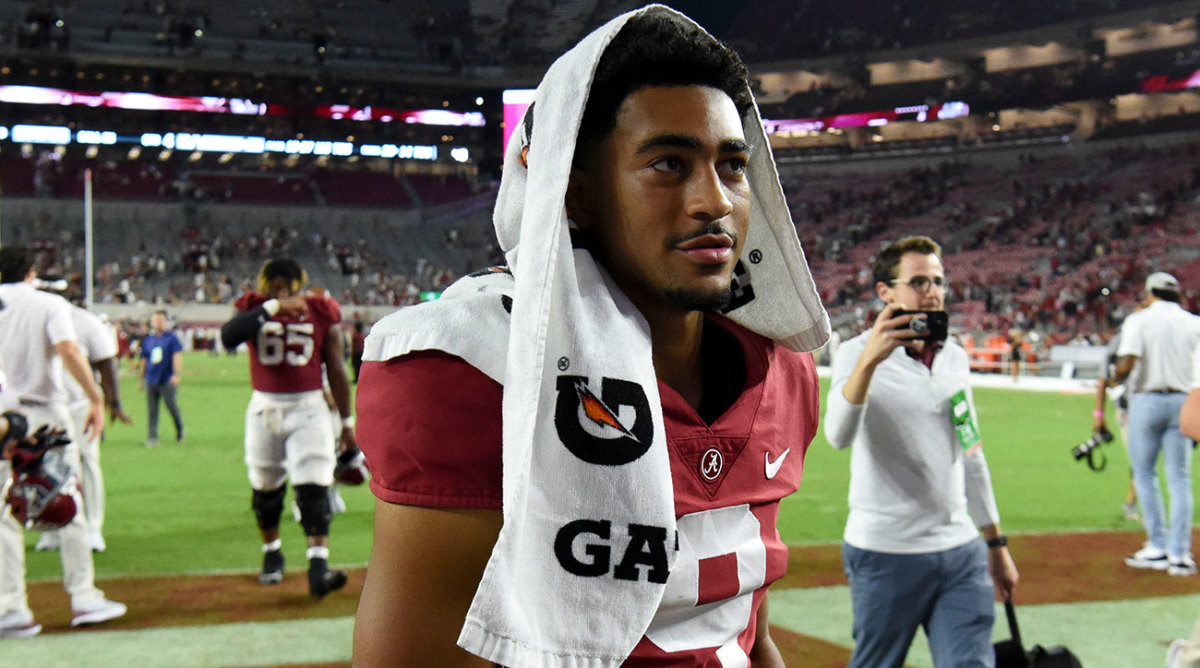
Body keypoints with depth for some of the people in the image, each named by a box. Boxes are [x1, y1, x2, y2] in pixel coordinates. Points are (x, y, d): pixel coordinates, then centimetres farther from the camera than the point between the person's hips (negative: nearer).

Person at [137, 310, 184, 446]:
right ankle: (152, 437, 4)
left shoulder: (171, 337, 1)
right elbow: (143, 360, 19)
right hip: (151, 381, 4)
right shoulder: (147, 339, 13)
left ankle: (180, 430, 21)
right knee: (151, 410, 1)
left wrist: (177, 374, -20)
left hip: (167, 380, -4)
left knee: (172, 406, -2)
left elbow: (177, 356, -8)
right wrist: (140, 379, 19)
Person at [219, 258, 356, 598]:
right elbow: (228, 337, -27)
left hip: (308, 408, -1)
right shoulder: (254, 308, -4)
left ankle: (318, 568, -15)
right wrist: (273, 308, -34)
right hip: (265, 408, 2)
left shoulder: (321, 313, -3)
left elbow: (337, 371, 3)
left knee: (314, 489, -12)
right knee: (265, 489, 14)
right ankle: (272, 554, 35)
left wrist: (347, 421, 6)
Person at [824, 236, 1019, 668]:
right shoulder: (857, 354, -7)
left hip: (962, 553, 5)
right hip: (886, 555, -5)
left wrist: (996, 544, 20)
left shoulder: (956, 357, 11)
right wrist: (869, 360, -40)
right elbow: (839, 436, -26)